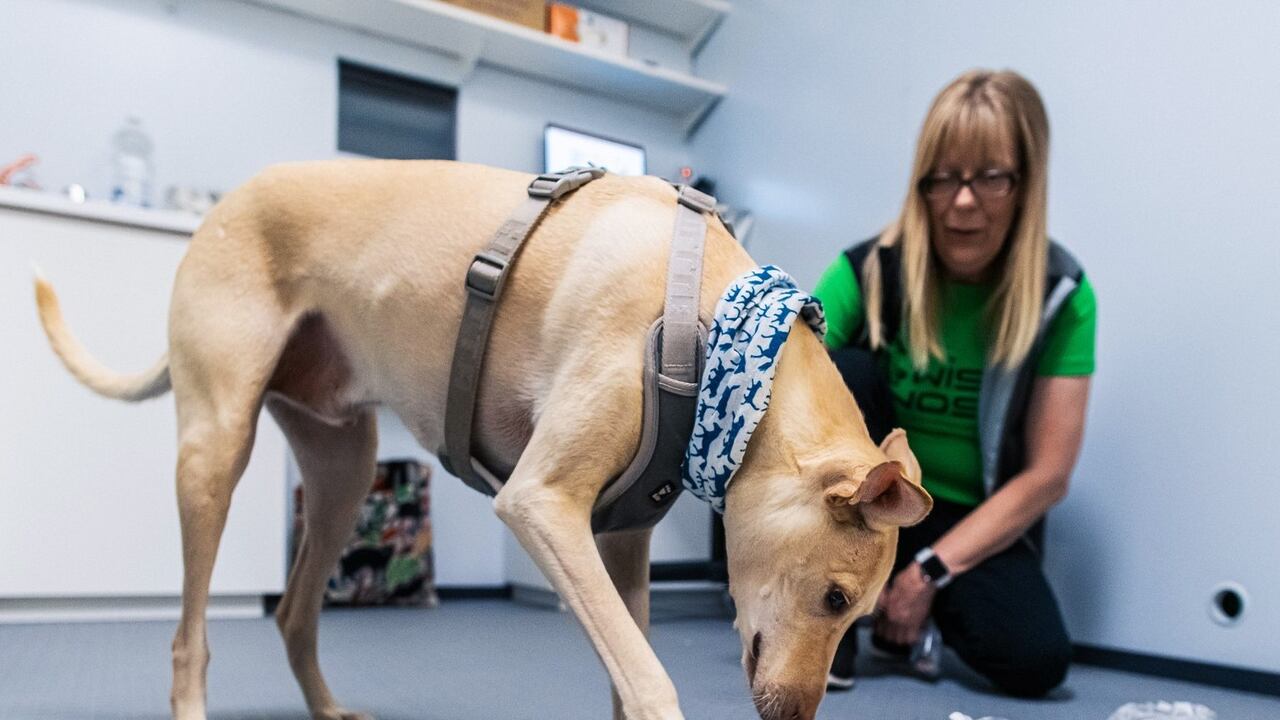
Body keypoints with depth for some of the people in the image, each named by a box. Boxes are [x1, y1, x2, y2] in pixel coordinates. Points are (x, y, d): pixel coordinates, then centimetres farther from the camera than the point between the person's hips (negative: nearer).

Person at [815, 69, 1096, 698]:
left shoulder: (1061, 295, -12)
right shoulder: (869, 270, -14)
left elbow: (1046, 475, -13)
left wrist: (928, 573, -18)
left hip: (977, 521, 0)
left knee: (1036, 659, -27)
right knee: (844, 372, -28)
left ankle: (928, 610, 9)